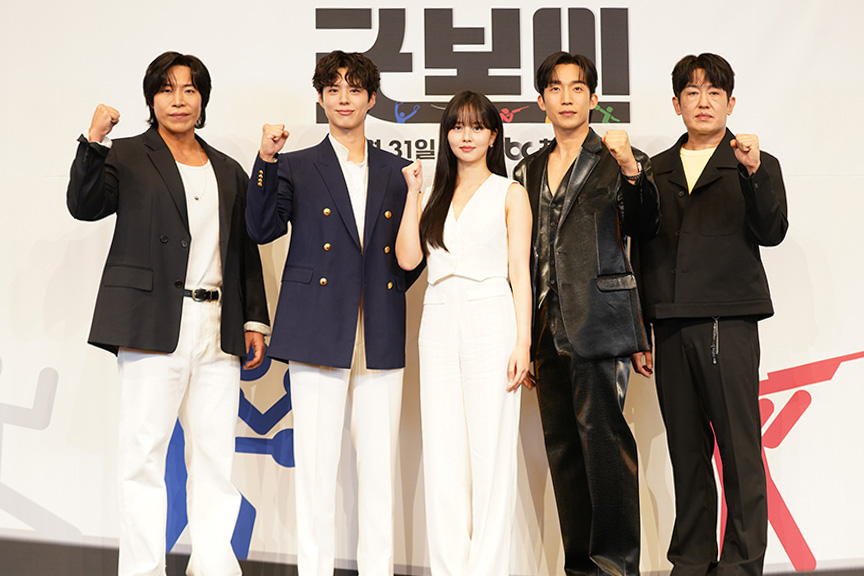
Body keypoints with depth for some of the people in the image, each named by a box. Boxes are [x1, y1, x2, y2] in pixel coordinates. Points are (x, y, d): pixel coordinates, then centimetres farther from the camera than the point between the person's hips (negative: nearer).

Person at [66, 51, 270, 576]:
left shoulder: (228, 171, 19)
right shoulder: (128, 157, 7)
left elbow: (246, 251, 19)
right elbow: (85, 205, -9)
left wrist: (254, 318, 13)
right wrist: (94, 143, -22)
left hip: (217, 328, 4)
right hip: (155, 325, -4)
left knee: (217, 456, 5)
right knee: (144, 453, -1)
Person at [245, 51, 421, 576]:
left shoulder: (394, 170, 15)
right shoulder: (296, 167, 8)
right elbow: (263, 230, -6)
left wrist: (392, 288, 4)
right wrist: (266, 161, -16)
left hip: (381, 338, 2)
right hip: (320, 332, -2)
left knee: (381, 465, 3)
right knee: (316, 466, 0)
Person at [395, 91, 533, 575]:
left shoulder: (510, 193, 7)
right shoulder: (434, 196, 17)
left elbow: (520, 271, 0)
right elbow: (408, 258, 5)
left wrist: (523, 341, -9)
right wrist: (413, 193, 4)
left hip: (491, 321, -4)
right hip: (439, 324, 4)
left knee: (491, 452, -3)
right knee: (442, 453, 4)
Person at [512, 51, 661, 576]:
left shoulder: (618, 160, 4)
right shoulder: (529, 170, 18)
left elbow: (644, 228, -10)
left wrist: (632, 172, -26)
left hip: (599, 318, -5)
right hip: (549, 325, 5)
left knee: (601, 431, -11)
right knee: (562, 443, 7)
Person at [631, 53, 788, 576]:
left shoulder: (758, 166, 9)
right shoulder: (656, 171, 16)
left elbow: (772, 233, -6)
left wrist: (754, 173, -21)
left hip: (728, 322, -3)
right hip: (671, 327, 3)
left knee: (740, 447, -4)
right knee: (687, 449, 7)